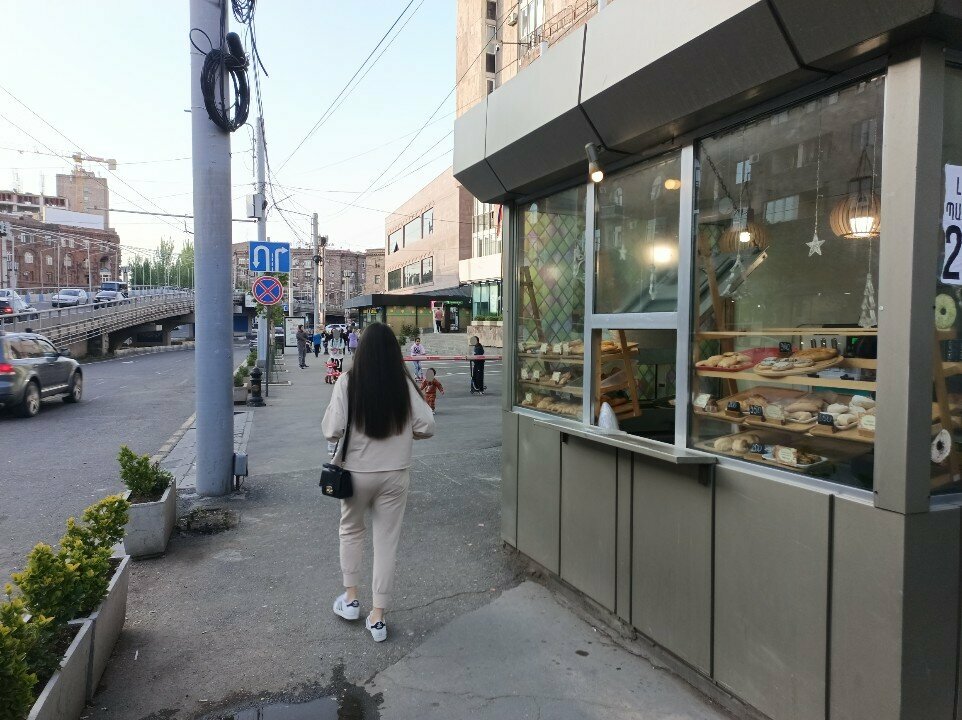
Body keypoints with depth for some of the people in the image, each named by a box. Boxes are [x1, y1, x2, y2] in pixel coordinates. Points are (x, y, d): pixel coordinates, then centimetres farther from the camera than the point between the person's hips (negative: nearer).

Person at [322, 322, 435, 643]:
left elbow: (331, 429, -16)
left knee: (351, 530, 25)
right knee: (387, 541, 11)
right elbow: (427, 426, -7)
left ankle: (350, 598, 32)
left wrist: (351, 434, 5)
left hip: (357, 472, -1)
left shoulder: (348, 382, -13)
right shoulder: (404, 384, -9)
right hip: (395, 474, 1)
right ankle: (378, 617, 19)